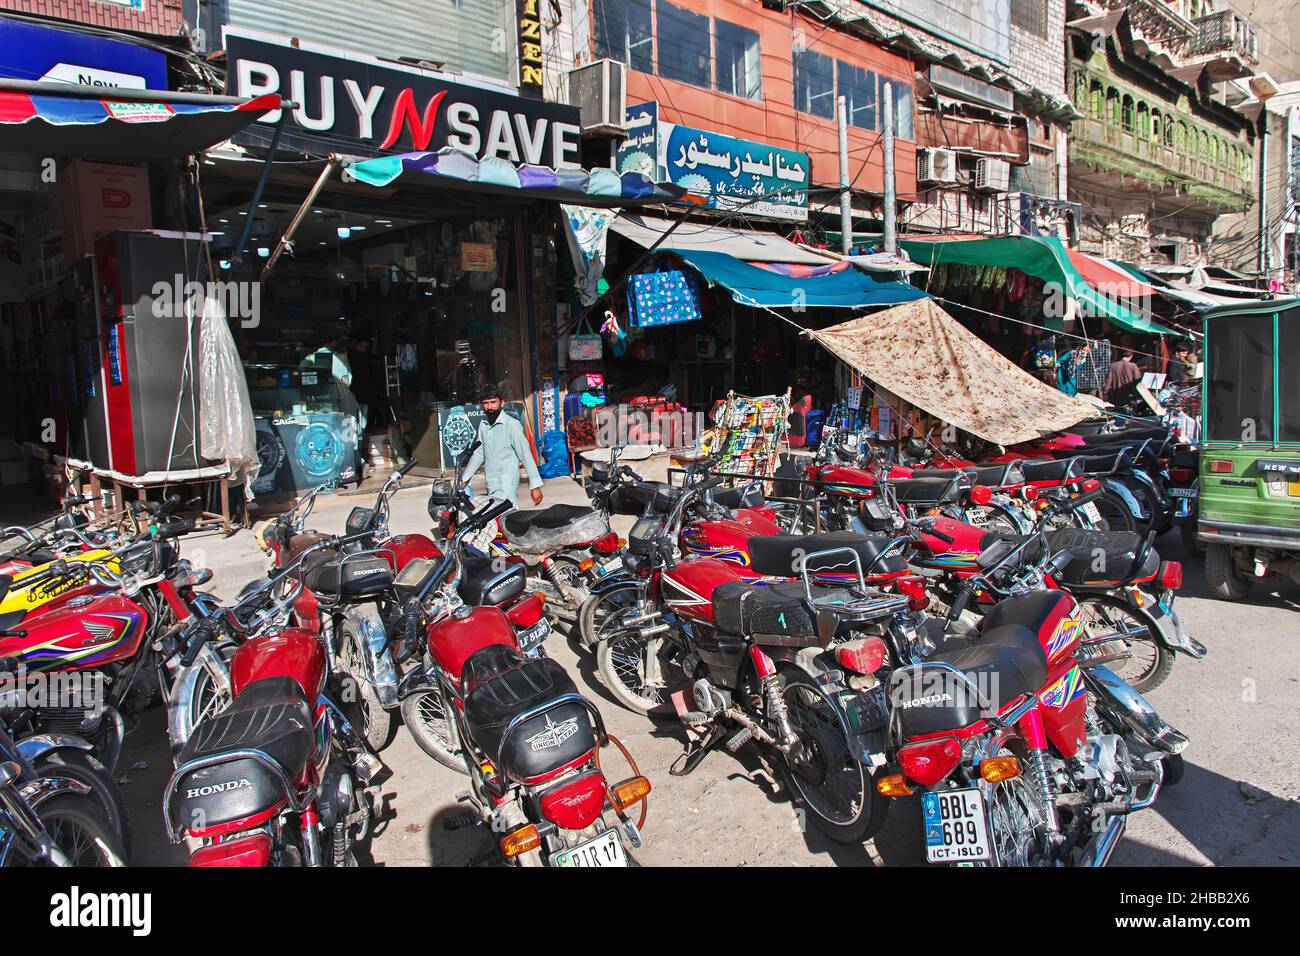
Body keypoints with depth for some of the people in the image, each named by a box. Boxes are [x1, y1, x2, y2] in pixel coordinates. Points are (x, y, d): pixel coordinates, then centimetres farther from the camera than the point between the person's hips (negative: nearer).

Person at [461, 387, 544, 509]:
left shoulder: (511, 424, -9)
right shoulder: (483, 424, 11)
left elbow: (526, 455, -11)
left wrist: (535, 486, -15)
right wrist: (463, 479, 18)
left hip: (507, 485, -6)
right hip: (491, 485, 6)